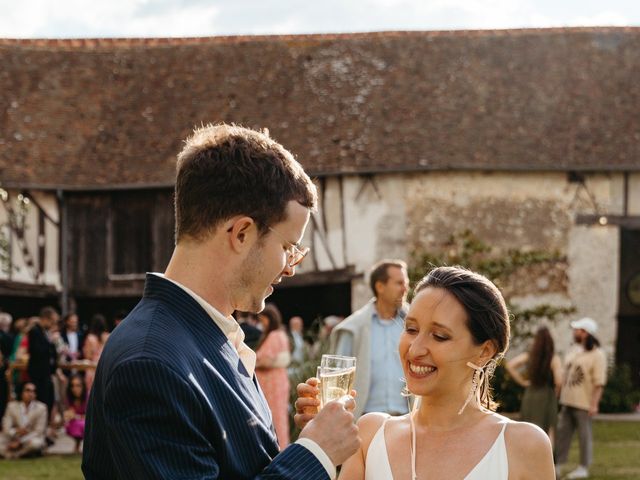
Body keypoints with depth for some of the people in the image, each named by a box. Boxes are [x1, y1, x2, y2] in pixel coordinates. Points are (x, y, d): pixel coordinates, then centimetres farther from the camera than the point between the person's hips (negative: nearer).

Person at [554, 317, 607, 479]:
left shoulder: (597, 355, -10)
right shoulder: (574, 352, 13)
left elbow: (599, 382, -15)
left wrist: (594, 404, -21)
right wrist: (560, 396, 14)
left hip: (584, 404, -7)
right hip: (567, 401, 7)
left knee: (584, 435, 1)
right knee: (562, 433, 7)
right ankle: (557, 465, 13)